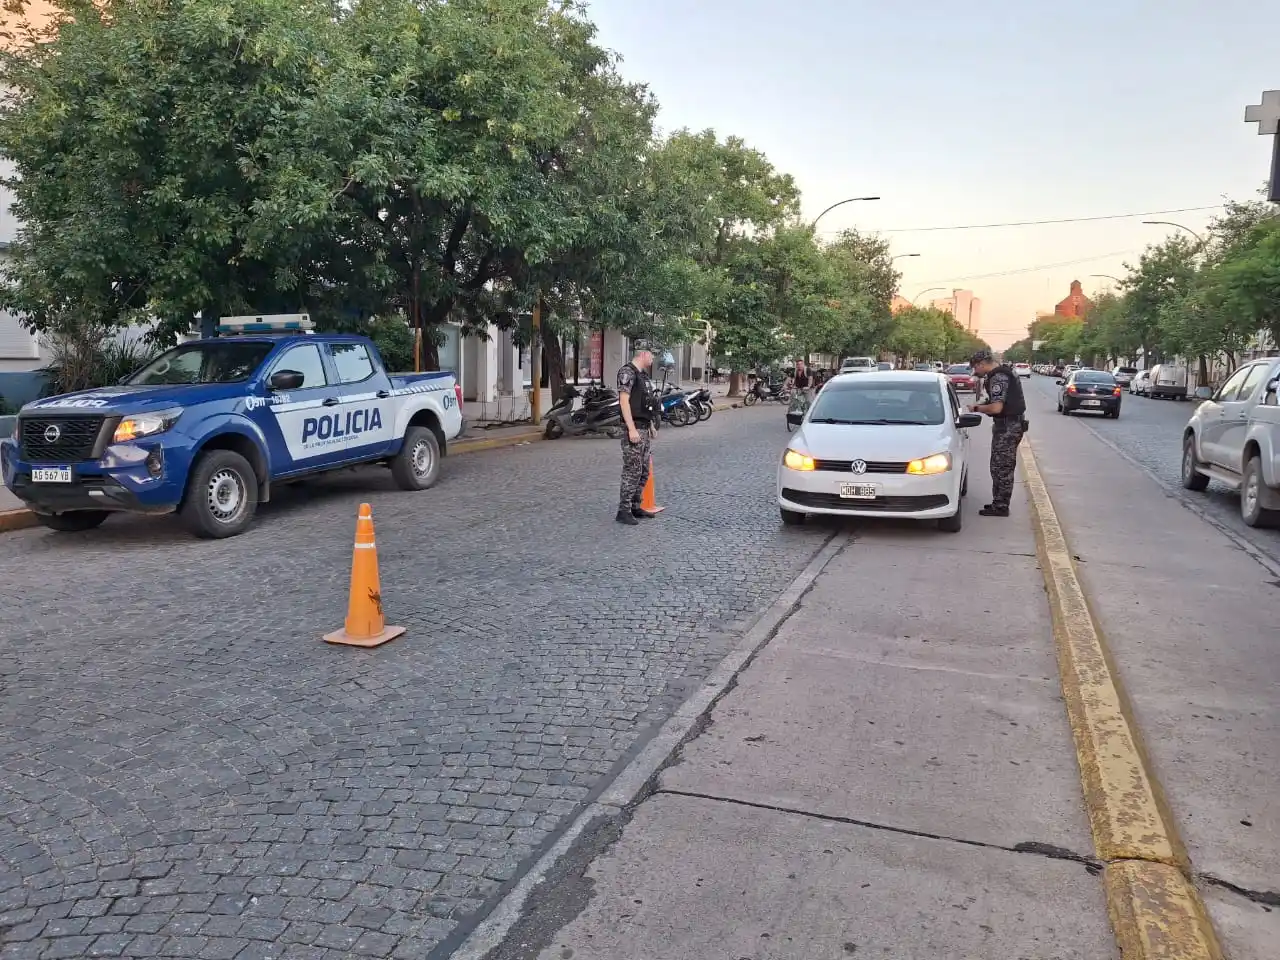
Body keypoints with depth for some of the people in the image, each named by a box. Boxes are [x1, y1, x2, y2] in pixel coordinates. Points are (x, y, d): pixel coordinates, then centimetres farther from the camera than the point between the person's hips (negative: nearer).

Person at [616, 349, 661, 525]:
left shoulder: (642, 374, 18)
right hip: (634, 429, -10)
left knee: (643, 472, 13)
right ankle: (623, 511, -3)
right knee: (632, 471, -9)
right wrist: (632, 429, -22)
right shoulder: (628, 372, -10)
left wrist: (650, 425, 20)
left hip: (645, 429, 10)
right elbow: (624, 401, -17)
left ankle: (635, 507, 21)